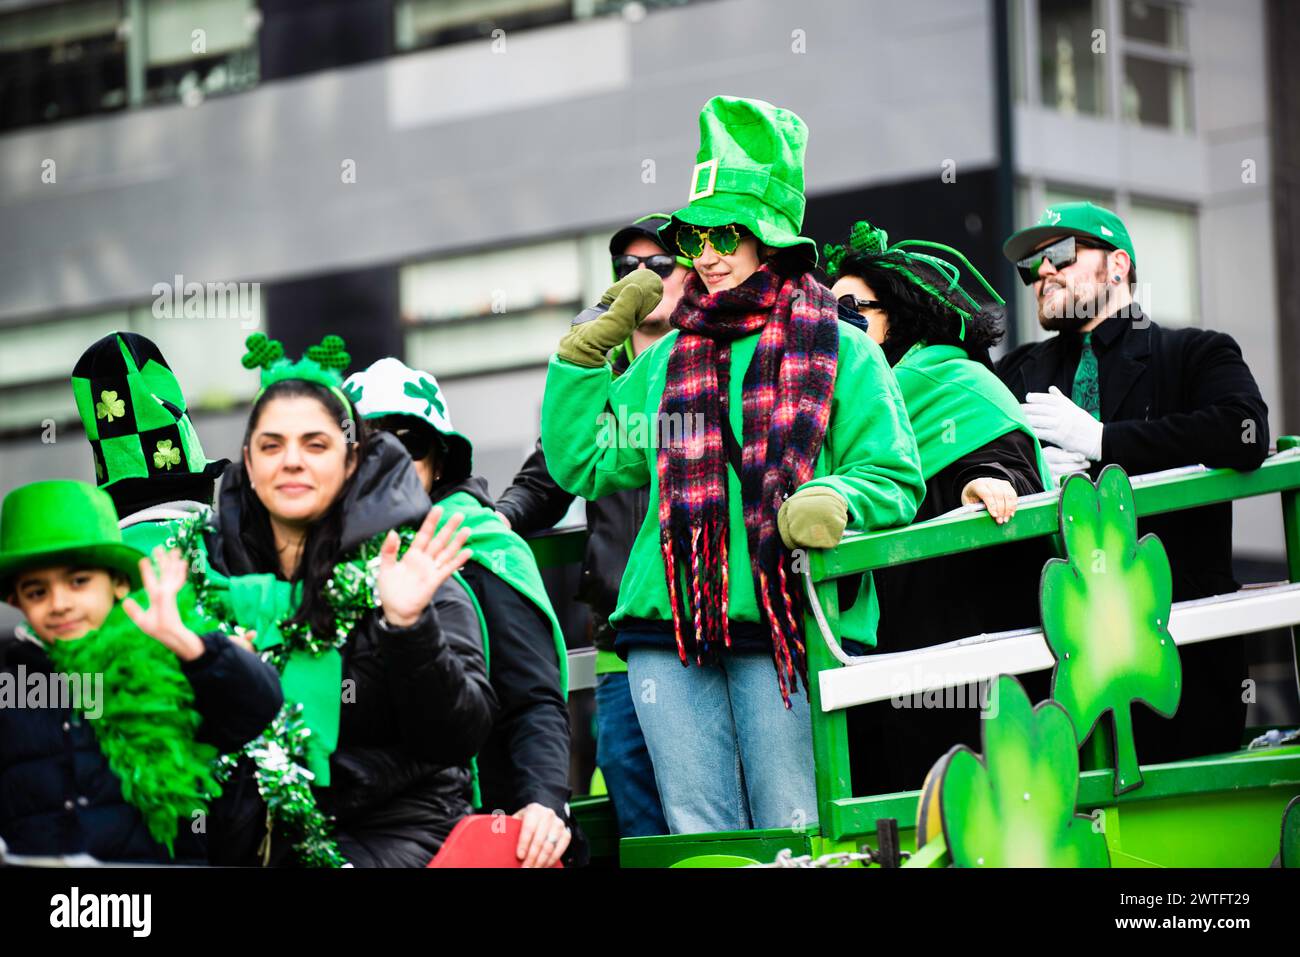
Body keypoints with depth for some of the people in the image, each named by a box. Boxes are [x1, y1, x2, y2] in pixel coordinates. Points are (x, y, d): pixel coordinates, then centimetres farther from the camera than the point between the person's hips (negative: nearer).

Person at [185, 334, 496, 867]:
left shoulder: (398, 566, -1)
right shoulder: (209, 563, 7)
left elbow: (455, 738, -8)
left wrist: (407, 625, -20)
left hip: (388, 830, -2)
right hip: (248, 836, 2)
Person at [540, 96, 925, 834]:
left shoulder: (840, 354, 7)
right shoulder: (668, 362, 20)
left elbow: (895, 478, 1)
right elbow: (579, 462, 17)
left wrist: (832, 501, -19)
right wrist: (587, 348, 10)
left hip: (785, 628, -4)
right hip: (669, 631, 4)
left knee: (796, 834, -6)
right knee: (700, 835, 3)